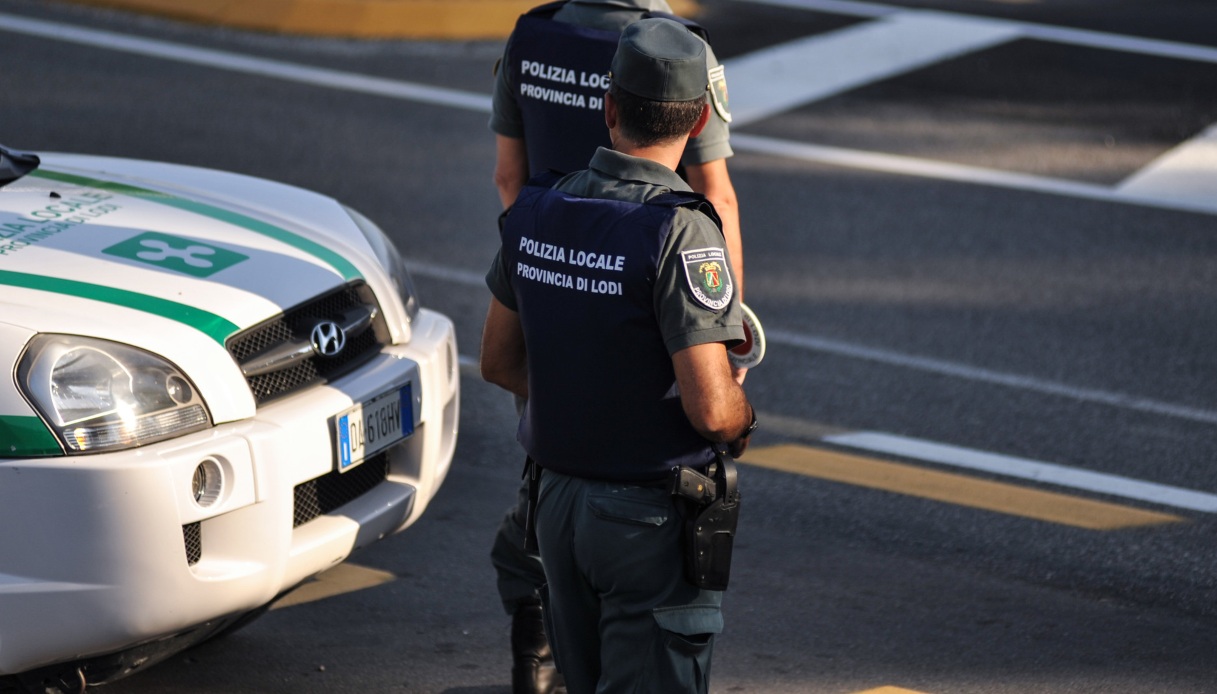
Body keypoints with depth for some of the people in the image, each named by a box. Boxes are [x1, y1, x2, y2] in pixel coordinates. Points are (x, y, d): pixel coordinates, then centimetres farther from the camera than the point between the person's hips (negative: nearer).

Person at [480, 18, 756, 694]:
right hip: (651, 516, -7)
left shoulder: (535, 213, 0)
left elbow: (500, 361, 12)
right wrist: (743, 422, -1)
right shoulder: (679, 232, -21)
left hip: (558, 503, 7)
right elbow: (710, 406, -23)